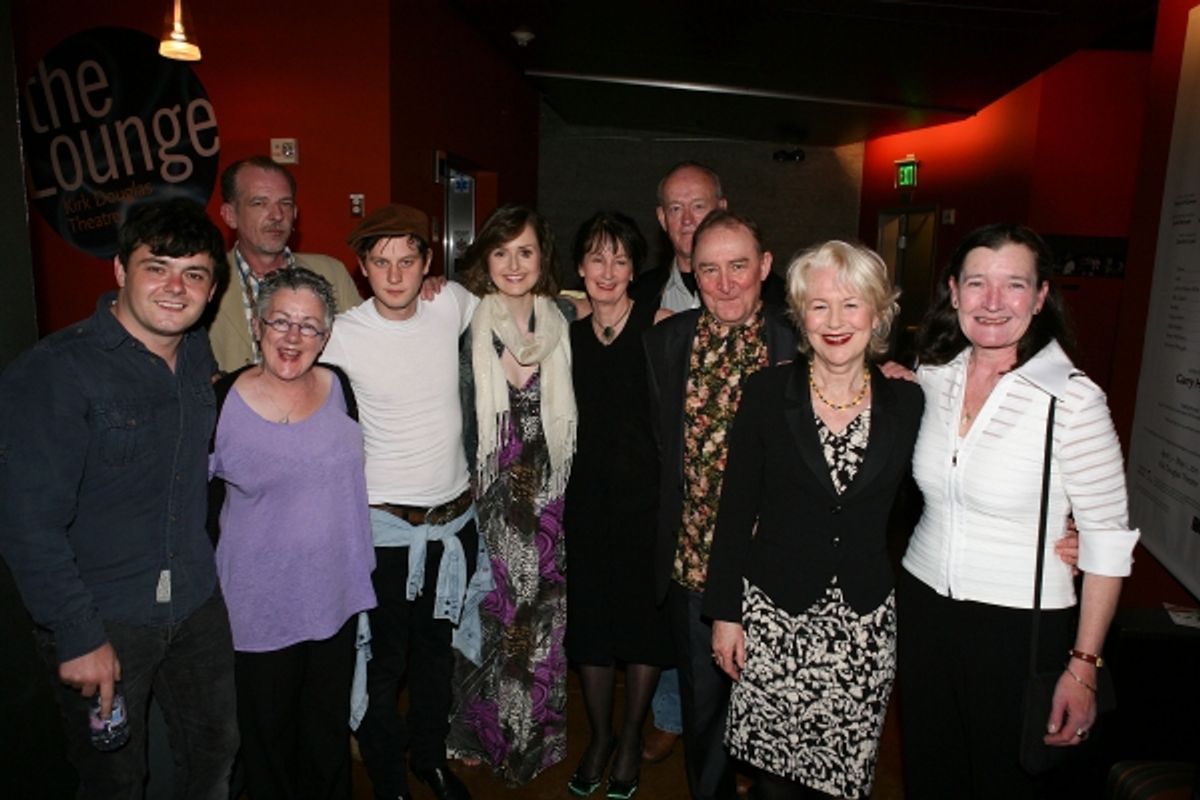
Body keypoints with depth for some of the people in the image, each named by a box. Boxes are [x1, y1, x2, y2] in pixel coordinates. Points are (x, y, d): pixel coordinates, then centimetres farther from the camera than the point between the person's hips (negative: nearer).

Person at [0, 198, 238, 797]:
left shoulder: (200, 354, 1)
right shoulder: (52, 372, -18)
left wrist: (204, 567, 11)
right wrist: (78, 636, -18)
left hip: (198, 605, 5)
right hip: (103, 619, -5)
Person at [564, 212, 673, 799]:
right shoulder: (569, 334, 6)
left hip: (646, 491, -3)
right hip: (587, 493, 3)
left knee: (644, 617, 9)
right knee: (589, 614, 12)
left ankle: (631, 739, 32)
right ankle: (598, 736, 33)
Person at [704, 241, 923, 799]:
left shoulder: (906, 403, -1)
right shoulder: (766, 392, -6)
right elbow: (735, 508, -3)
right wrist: (725, 612, -3)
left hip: (865, 623, 2)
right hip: (774, 613, -1)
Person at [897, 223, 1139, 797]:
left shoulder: (1073, 399, -16)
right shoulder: (931, 377, -2)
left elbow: (1108, 539, -12)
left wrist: (1083, 666, -11)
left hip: (1020, 627, -4)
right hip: (923, 608, 4)